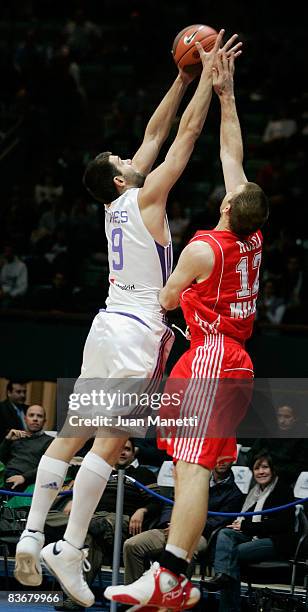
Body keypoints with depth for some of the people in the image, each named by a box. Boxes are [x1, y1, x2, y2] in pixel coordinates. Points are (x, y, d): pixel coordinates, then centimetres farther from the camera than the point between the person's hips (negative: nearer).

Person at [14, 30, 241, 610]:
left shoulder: (117, 204, 13)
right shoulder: (145, 198, -6)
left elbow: (156, 134, 22)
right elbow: (187, 132, -5)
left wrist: (183, 78, 24)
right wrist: (209, 76, 4)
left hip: (109, 324, 9)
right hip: (139, 329, -9)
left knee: (73, 434, 8)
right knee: (109, 441, -11)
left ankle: (31, 535, 5)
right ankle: (69, 549, -16)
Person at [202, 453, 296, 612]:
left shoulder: (283, 490, -1)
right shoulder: (254, 492, 21)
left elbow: (282, 524, -12)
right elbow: (245, 518, 25)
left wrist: (246, 526, -12)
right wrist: (238, 524, -2)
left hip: (277, 542, -7)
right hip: (254, 538, 7)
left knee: (233, 552, -26)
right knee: (225, 533, -22)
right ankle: (223, 574, -43)